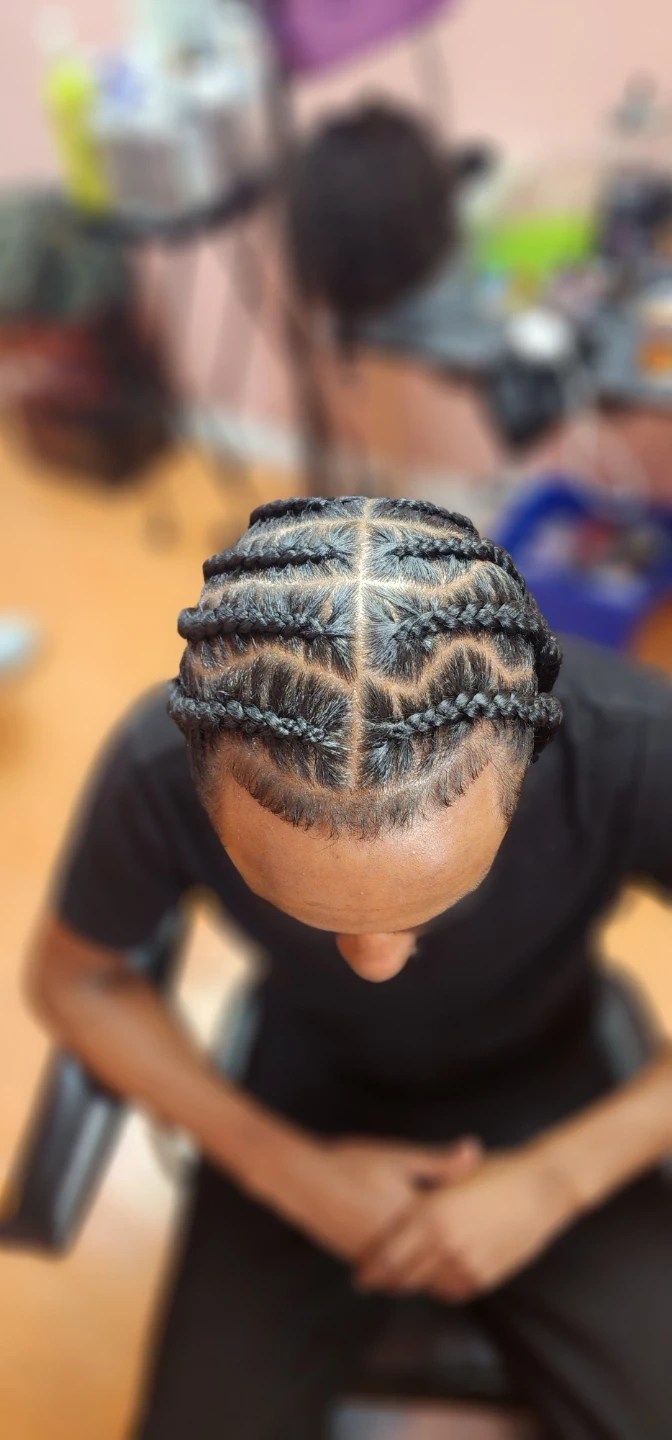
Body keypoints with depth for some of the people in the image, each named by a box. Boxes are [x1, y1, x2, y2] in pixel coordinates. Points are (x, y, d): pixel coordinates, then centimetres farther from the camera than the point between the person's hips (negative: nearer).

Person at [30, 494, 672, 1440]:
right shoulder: (159, 771, -29)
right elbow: (73, 979, -8)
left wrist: (551, 1181, -20)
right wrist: (287, 1168, -15)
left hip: (543, 1096, 0)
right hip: (310, 1095, 1)